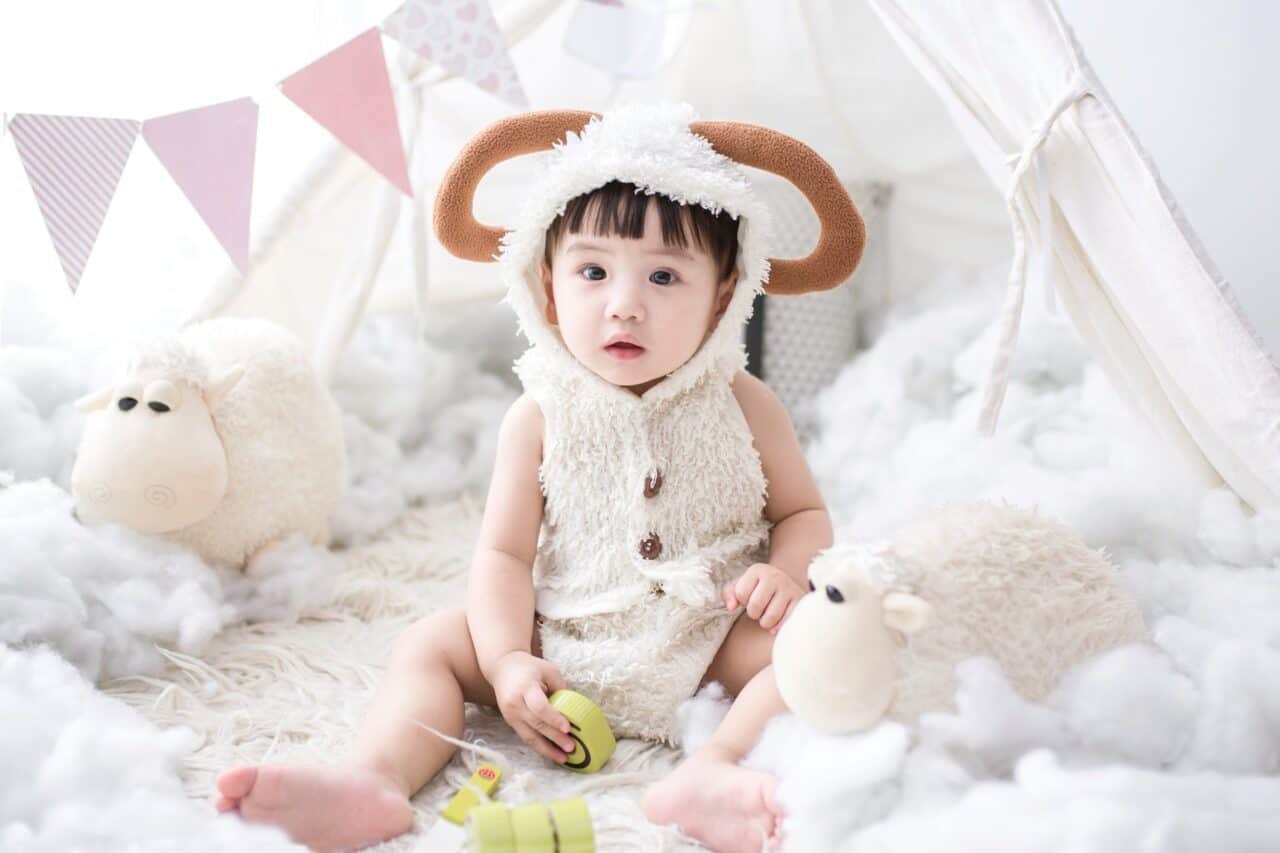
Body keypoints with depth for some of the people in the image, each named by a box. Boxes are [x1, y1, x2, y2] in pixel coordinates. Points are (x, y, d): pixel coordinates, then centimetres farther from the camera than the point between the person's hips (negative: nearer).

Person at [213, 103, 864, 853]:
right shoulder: (541, 418, -6)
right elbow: (504, 552, -5)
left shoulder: (743, 406, -5)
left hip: (709, 641, -1)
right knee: (431, 644, -10)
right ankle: (376, 780, -30)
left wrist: (787, 571, -19)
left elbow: (804, 511, 4)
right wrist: (508, 661, -19)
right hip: (563, 643, 1)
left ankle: (714, 771, -44)